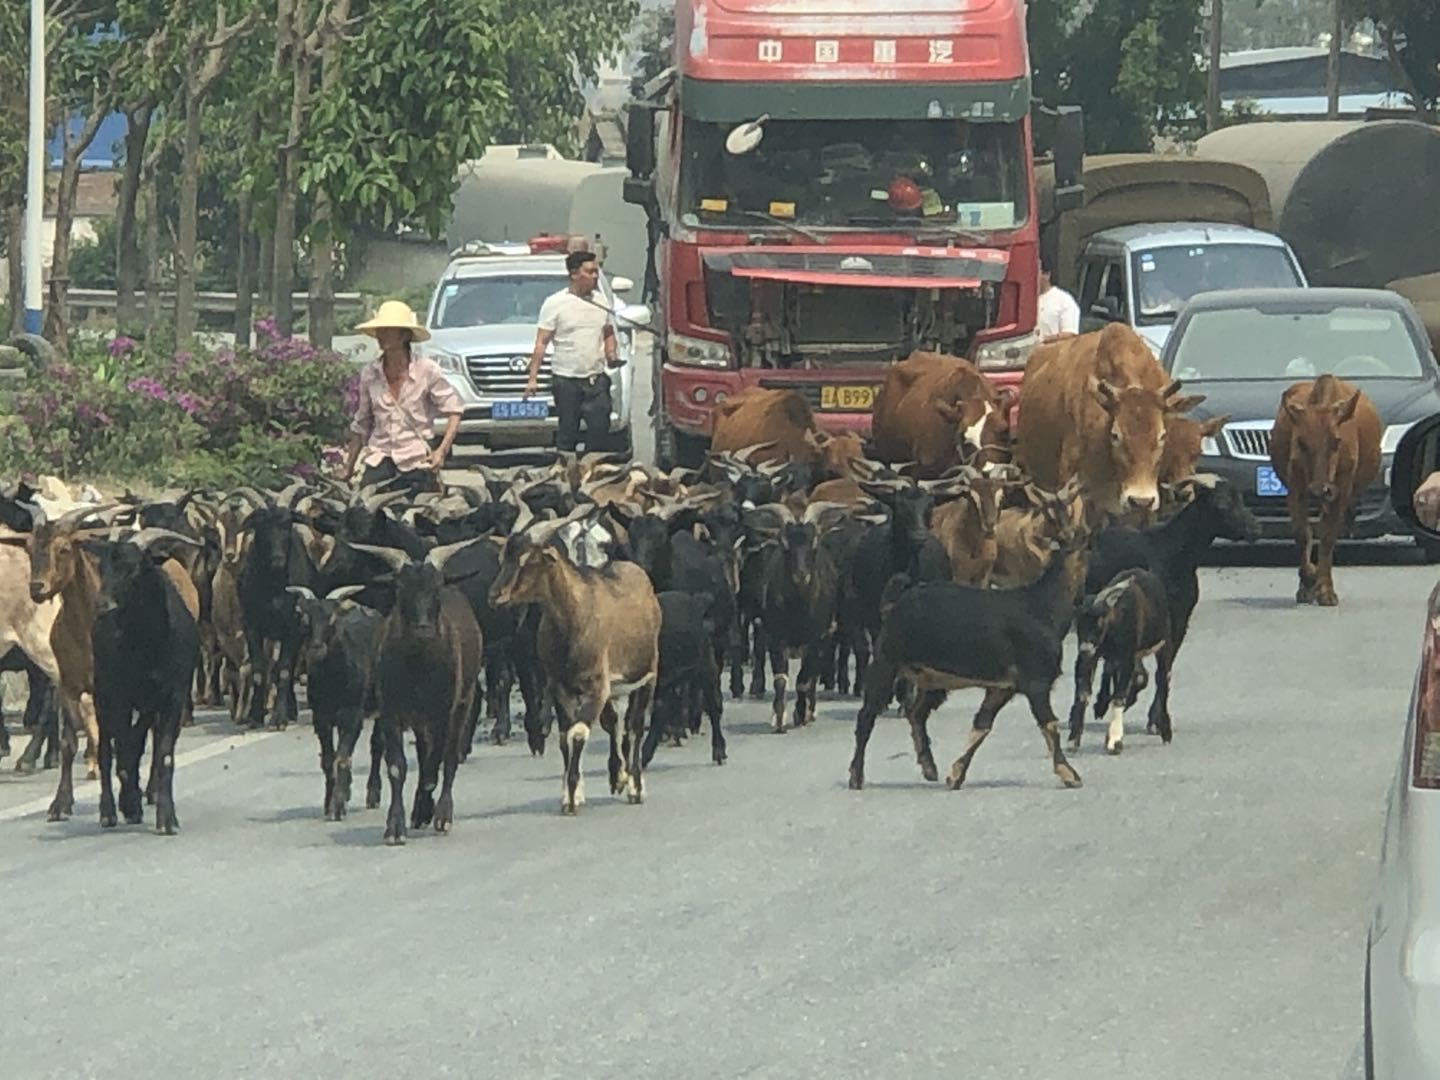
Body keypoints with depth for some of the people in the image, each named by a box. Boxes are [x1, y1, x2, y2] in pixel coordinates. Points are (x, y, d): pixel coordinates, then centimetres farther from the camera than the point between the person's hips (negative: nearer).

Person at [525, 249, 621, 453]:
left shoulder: (600, 303, 10)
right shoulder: (555, 304, -4)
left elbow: (608, 334, 24)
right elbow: (541, 343, -5)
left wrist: (611, 355, 3)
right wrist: (533, 378, -11)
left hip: (596, 379, 4)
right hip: (567, 380, -4)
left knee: (600, 431, 0)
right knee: (567, 435, 2)